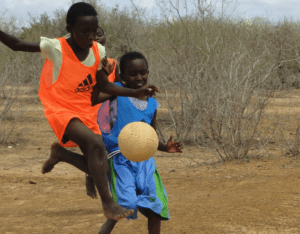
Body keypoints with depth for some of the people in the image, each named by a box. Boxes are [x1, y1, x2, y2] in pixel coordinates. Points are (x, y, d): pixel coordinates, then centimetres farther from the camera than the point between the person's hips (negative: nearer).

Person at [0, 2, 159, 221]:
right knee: (95, 143, -31)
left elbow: (104, 86, 7)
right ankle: (108, 203, -25)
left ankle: (60, 152, 32)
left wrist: (137, 92, -1)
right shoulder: (55, 48, -16)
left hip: (85, 112, 6)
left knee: (98, 167, 5)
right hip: (60, 110, -6)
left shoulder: (98, 51, -2)